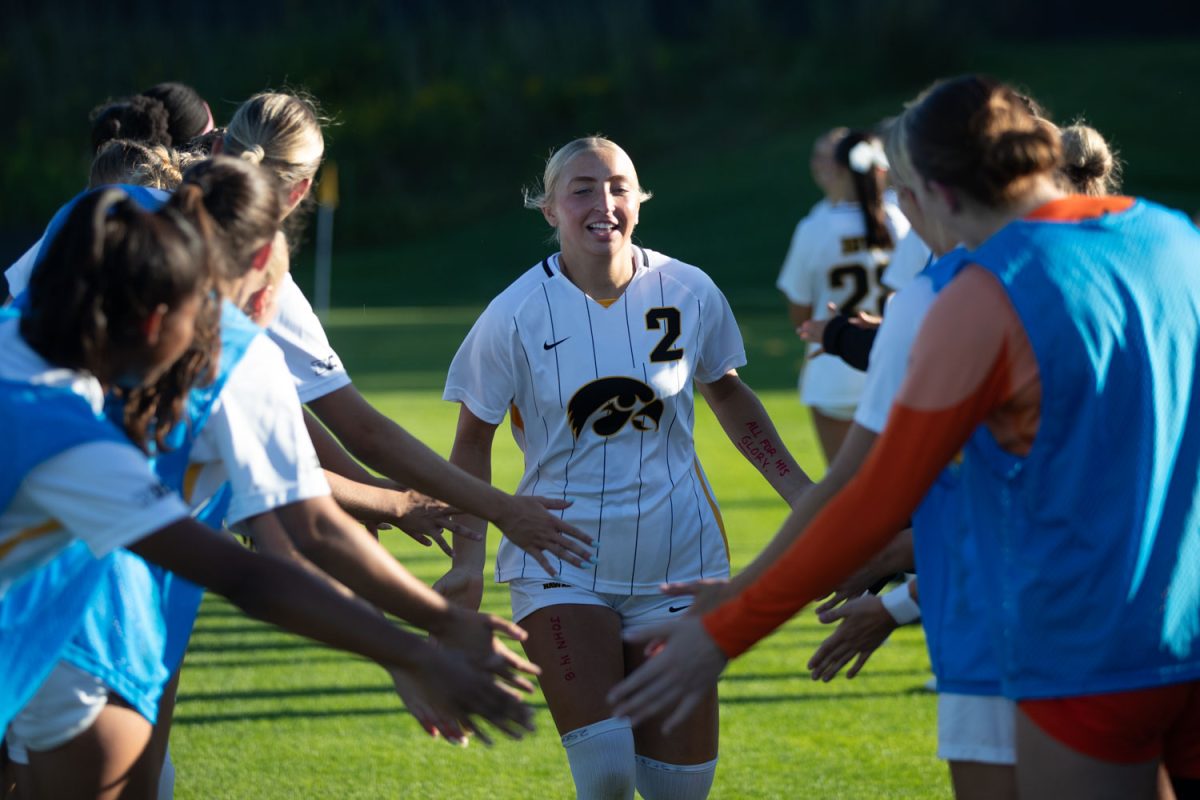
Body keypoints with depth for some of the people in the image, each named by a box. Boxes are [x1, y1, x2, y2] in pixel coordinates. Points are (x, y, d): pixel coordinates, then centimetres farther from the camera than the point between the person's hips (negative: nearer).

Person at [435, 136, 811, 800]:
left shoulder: (689, 293, -4)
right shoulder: (515, 316, -9)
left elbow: (727, 394, 14)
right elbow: (473, 440, 2)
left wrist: (802, 494, 9)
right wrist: (469, 563, -6)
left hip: (676, 562, 2)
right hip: (562, 565, -2)